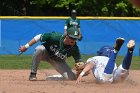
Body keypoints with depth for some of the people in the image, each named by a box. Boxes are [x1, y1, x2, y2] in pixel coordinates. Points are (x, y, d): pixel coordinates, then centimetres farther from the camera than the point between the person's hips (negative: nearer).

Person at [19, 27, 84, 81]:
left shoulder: (74, 48, -26)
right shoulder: (56, 37, -33)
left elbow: (79, 61, -15)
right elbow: (39, 37, -25)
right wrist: (26, 46, -24)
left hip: (57, 61, 2)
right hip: (45, 53, -2)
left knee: (72, 78, -17)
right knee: (40, 49, -38)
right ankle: (33, 74, -23)